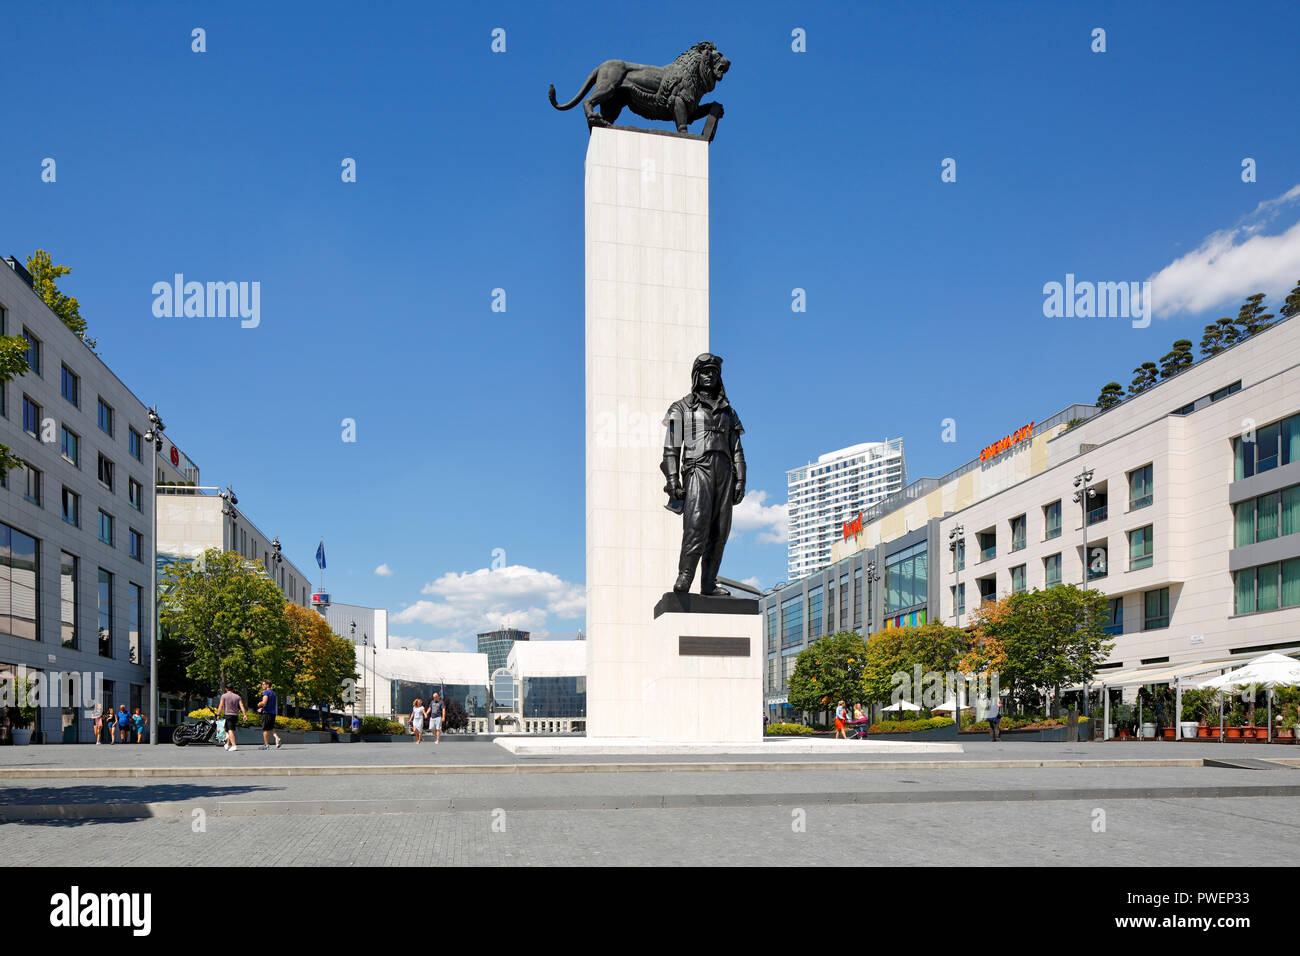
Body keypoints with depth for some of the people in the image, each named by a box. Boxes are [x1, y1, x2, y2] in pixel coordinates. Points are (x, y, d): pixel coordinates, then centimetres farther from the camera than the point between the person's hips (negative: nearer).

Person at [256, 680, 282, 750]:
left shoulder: (266, 692, -9)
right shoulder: (273, 693, 18)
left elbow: (264, 702, -21)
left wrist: (259, 704, -1)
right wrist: (262, 708, 26)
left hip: (267, 713, -8)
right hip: (273, 713, 8)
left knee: (265, 729, 0)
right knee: (271, 728, 16)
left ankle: (266, 745, 1)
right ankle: (277, 738, -8)